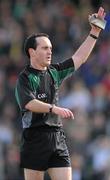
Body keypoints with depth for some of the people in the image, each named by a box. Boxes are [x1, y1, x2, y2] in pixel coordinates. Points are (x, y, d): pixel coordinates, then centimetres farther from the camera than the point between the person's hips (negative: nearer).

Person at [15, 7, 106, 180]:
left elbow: (79, 58, 19)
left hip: (58, 138, 6)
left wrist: (95, 32, 15)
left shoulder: (54, 72, 15)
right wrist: (54, 109, -33)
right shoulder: (25, 78, -5)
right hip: (35, 138, -6)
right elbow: (29, 103, -20)